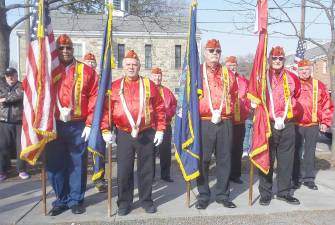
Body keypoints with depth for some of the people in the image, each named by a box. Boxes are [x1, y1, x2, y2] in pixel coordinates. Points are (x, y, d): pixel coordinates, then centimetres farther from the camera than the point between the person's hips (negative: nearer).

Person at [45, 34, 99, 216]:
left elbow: (94, 97, -2)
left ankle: (76, 200, 21)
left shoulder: (87, 71, 2)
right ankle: (61, 200, 25)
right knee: (54, 164, 9)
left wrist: (89, 123, -8)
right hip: (54, 126, 2)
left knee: (77, 164, 7)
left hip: (78, 126, -2)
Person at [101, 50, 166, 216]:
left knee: (146, 169, 9)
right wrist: (105, 130, -5)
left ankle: (146, 200, 23)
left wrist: (160, 129, -2)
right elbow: (106, 109, 4)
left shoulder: (149, 85, 3)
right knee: (124, 170, 6)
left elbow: (159, 108, 4)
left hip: (147, 134, 0)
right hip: (124, 135, 0)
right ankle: (124, 202, 20)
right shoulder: (114, 86, 4)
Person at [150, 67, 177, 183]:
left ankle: (165, 175, 17)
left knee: (166, 151, 6)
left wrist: (168, 114, -7)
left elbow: (174, 104, 10)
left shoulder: (167, 91, 12)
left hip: (166, 126, 3)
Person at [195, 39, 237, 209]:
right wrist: (210, 112, -8)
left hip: (225, 123, 3)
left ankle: (223, 195, 21)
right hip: (203, 123, -3)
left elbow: (233, 97, 14)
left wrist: (222, 113, 0)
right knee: (202, 160, 2)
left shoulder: (228, 74, 12)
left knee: (224, 160, 8)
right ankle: (203, 196, 15)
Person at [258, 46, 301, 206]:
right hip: (267, 124, -3)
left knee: (286, 160, 9)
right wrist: (271, 117, 2)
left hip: (287, 125, 3)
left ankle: (284, 192, 22)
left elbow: (296, 97, 23)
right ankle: (265, 193, 14)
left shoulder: (292, 78, 7)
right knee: (266, 160, 3)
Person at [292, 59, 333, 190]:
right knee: (297, 152, 6)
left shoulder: (319, 86, 5)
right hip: (295, 125, -1)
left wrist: (325, 122, 1)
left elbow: (327, 105, 6)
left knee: (310, 152, 9)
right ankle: (297, 178, 16)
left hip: (313, 125, 1)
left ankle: (309, 178, 20)